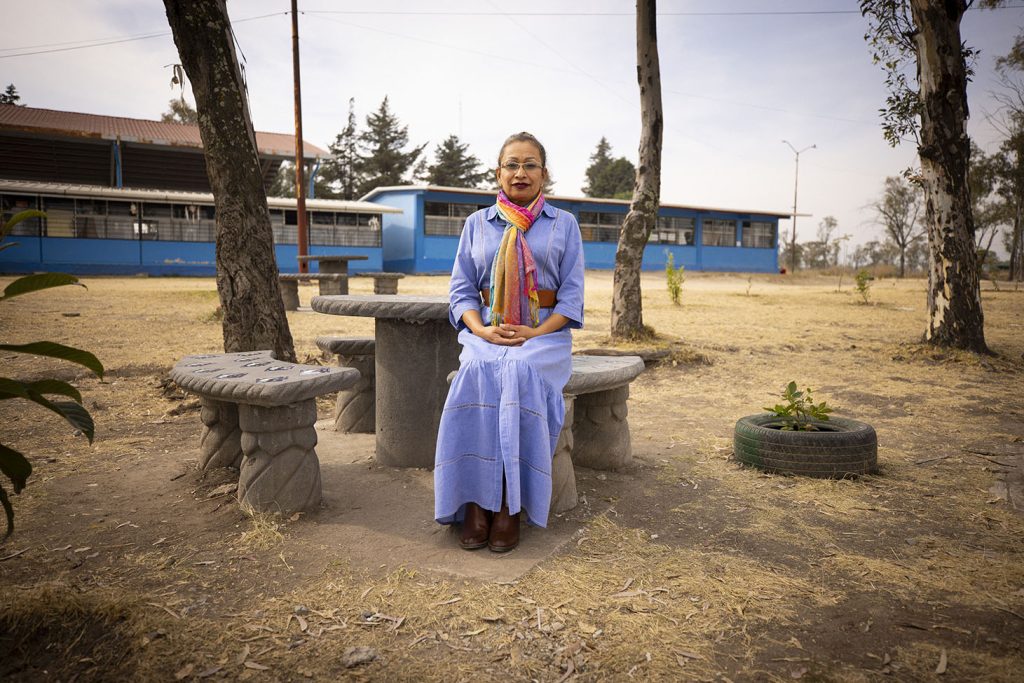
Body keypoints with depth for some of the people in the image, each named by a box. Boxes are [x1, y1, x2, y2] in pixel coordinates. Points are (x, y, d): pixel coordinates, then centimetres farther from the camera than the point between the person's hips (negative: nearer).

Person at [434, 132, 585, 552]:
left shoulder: (563, 224, 12)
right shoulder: (477, 224, 15)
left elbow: (572, 293, 4)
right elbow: (461, 288, 10)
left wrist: (536, 333, -12)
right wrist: (481, 330, -11)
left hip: (546, 333, -1)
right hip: (487, 332, 1)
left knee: (521, 372, -34)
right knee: (477, 372, -32)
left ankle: (510, 507, -27)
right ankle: (475, 502, -27)